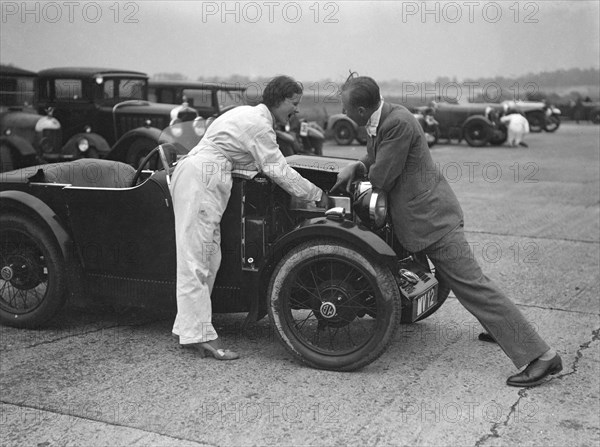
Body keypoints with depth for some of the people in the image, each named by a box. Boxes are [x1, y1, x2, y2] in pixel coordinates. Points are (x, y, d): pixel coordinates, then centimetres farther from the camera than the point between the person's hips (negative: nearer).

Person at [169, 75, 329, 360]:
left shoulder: (250, 115, 23)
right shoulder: (259, 124, -9)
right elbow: (277, 171, -11)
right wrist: (316, 195, -3)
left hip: (196, 176, 10)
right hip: (200, 178, -10)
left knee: (207, 259, 7)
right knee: (196, 258, -13)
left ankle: (189, 329, 9)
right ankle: (199, 335, -14)